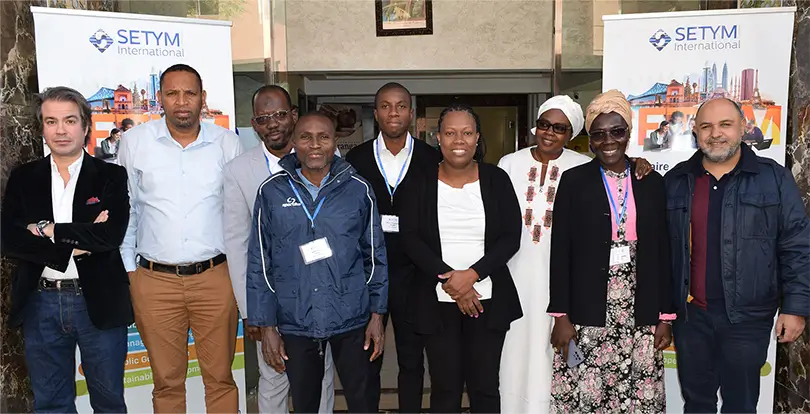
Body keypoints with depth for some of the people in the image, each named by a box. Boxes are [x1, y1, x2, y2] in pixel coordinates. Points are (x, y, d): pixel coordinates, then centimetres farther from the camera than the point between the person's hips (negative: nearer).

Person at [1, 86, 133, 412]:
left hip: (99, 301, -2)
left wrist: (47, 230, -13)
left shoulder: (111, 176, -2)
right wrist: (77, 241, -16)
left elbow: (111, 234, -16)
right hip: (41, 303, 2)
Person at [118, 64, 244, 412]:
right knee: (167, 381, 13)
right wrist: (127, 270, 7)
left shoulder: (228, 143, 1)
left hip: (216, 277, 0)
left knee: (220, 377, 10)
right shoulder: (135, 142, 1)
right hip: (155, 280, 1)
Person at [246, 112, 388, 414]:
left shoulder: (358, 190, -3)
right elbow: (259, 263, 0)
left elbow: (376, 255, 3)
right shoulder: (272, 192, -3)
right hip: (295, 322, 1)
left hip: (352, 319, 0)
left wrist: (377, 314, 1)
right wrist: (266, 325, -1)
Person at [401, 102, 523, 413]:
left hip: (488, 300, 0)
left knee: (485, 386, 7)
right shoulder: (422, 181, 0)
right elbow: (410, 239, -4)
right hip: (437, 301, 0)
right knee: (445, 388, 8)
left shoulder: (496, 180, 0)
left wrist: (472, 274, -16)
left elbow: (511, 237, -3)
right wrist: (448, 279, -15)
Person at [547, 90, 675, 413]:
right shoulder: (573, 181, -1)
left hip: (639, 318, 3)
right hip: (586, 317, -2)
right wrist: (561, 316, -8)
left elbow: (662, 253, 8)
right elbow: (560, 253, -4)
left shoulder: (652, 182, 7)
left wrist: (665, 316, 5)